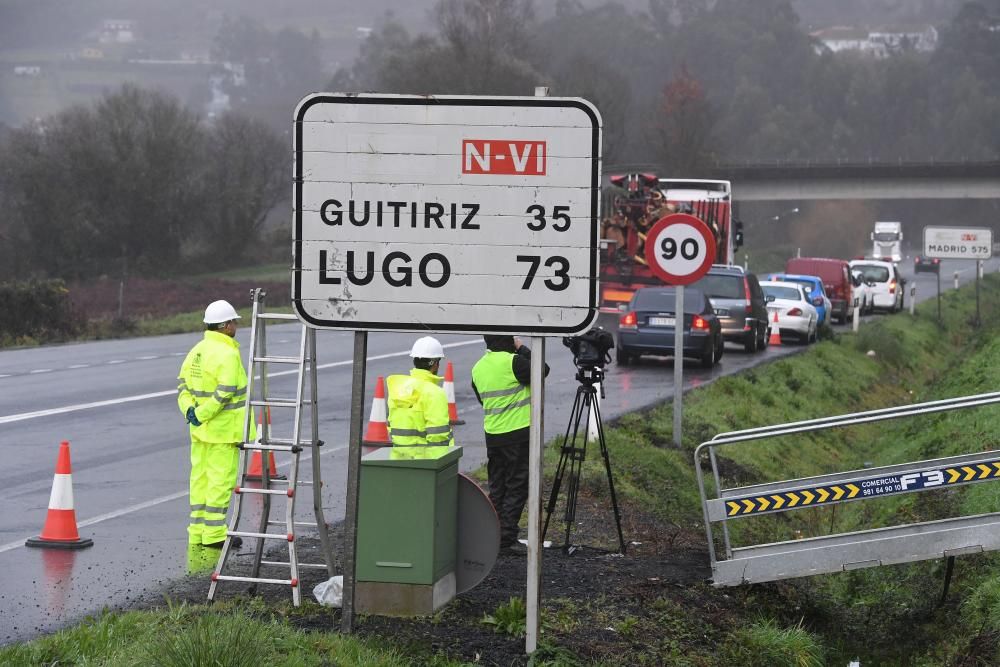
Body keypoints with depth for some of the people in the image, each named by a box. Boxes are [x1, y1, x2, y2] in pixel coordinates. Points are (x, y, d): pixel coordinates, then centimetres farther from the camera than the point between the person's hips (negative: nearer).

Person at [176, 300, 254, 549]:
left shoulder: (197, 350, 12)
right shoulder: (227, 354, -16)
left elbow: (183, 383, 12)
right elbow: (225, 392, -23)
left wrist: (189, 410, 2)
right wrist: (202, 415, -16)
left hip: (200, 428, 9)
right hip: (224, 429, -9)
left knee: (200, 477, 13)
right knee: (221, 479, -3)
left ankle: (198, 531, 18)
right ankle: (214, 533, -2)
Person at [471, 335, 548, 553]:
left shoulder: (478, 367, 8)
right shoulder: (512, 361, -16)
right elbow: (543, 370, -6)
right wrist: (523, 350, 2)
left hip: (492, 435, 7)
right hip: (518, 433, -7)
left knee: (496, 488, 13)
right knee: (517, 488, 0)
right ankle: (506, 538, -3)